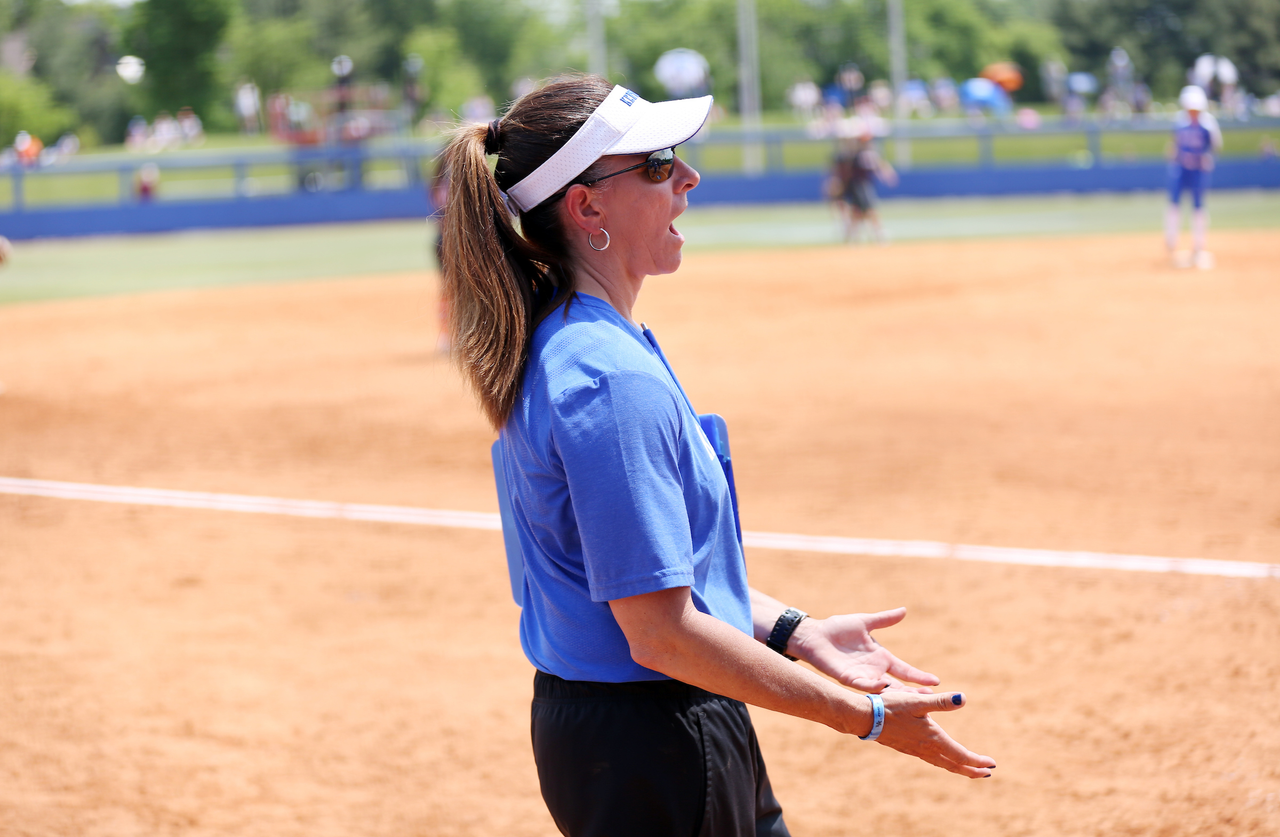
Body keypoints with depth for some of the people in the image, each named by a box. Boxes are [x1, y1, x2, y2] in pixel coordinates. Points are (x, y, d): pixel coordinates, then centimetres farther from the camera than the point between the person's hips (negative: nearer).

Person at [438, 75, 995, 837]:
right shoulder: (613, 380, -23)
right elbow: (662, 634, -24)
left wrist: (792, 631, 9)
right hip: (651, 754, -10)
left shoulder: (559, 346, 8)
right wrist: (865, 716, -18)